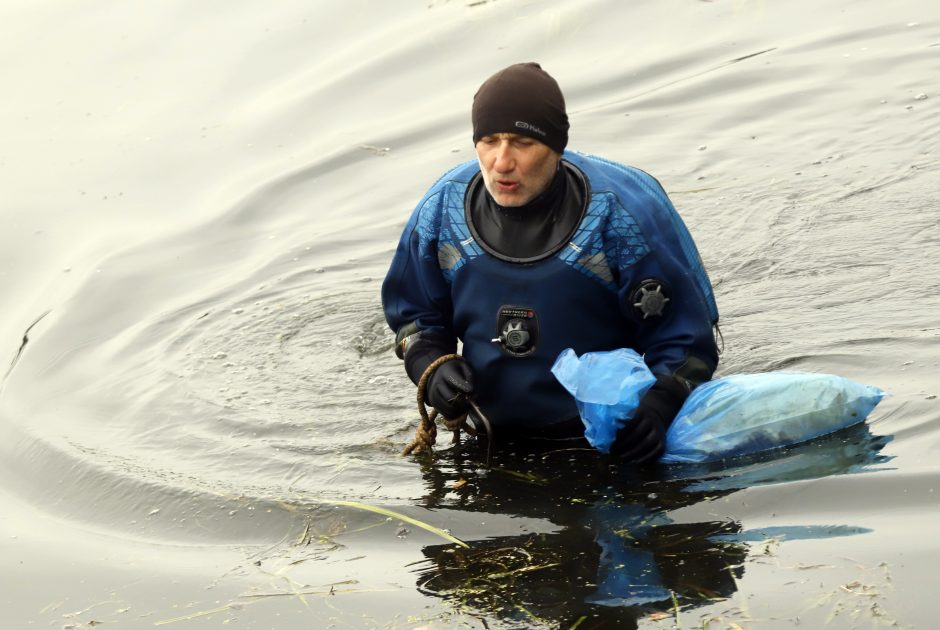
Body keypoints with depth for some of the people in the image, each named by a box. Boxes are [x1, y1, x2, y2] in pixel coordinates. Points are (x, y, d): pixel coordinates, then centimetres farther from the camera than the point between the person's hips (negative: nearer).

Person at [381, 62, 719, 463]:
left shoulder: (621, 212, -13)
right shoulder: (443, 209, -1)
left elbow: (684, 331, -7)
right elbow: (413, 312, 17)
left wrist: (658, 408, -23)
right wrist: (431, 367, -4)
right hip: (496, 438, 4)